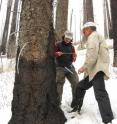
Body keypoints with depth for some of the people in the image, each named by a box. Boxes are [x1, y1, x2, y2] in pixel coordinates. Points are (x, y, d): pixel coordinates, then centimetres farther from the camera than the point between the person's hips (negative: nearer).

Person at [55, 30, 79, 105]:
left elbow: (73, 60, 9)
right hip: (60, 67, -4)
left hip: (69, 67, 4)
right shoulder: (58, 44, -1)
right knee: (59, 84, -5)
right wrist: (57, 53, -24)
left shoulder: (72, 47, 11)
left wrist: (74, 57, -14)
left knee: (76, 83, 3)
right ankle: (58, 101, 5)